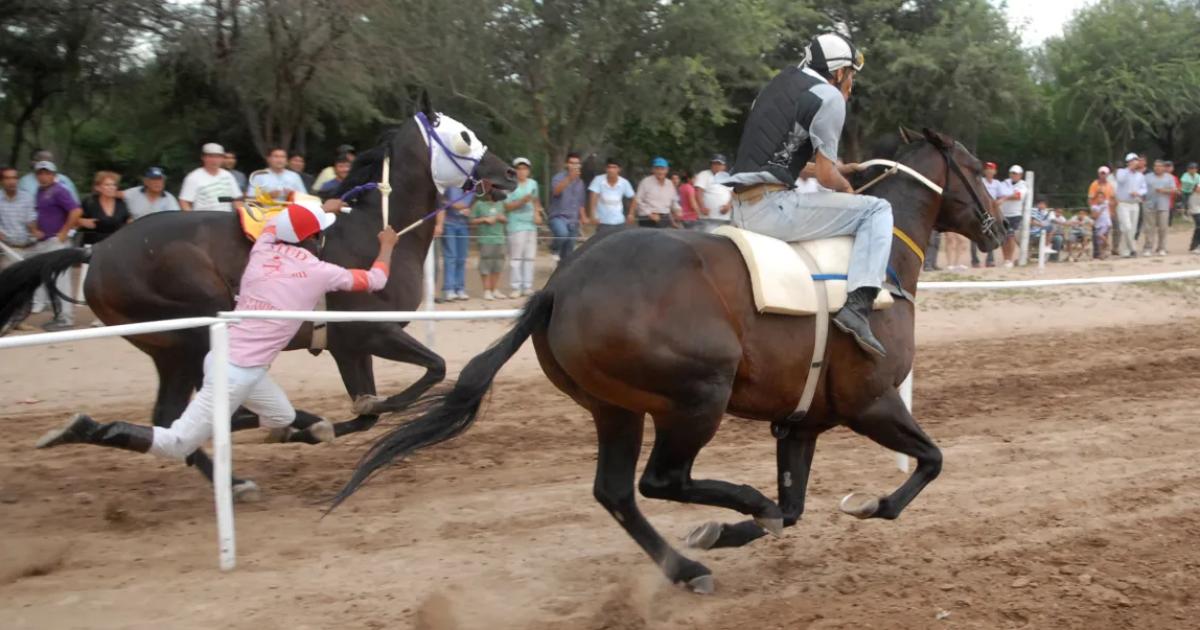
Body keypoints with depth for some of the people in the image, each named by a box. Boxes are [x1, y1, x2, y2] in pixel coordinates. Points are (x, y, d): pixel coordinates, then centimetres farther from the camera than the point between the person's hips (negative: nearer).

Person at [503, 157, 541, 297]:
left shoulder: (533, 183, 12)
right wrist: (522, 201, -19)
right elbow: (507, 206, -10)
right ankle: (516, 287, -3)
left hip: (531, 224, 6)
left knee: (530, 257, 6)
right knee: (516, 257, -6)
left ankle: (528, 287, 11)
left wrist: (537, 213, 11)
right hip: (516, 226, -6)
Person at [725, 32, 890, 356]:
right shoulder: (829, 96, -3)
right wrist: (847, 188, 15)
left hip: (741, 209, 9)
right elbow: (827, 176, -7)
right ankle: (858, 305, -14)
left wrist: (836, 168, 31)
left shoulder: (780, 85, 21)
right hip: (772, 206, -9)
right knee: (877, 209, 1)